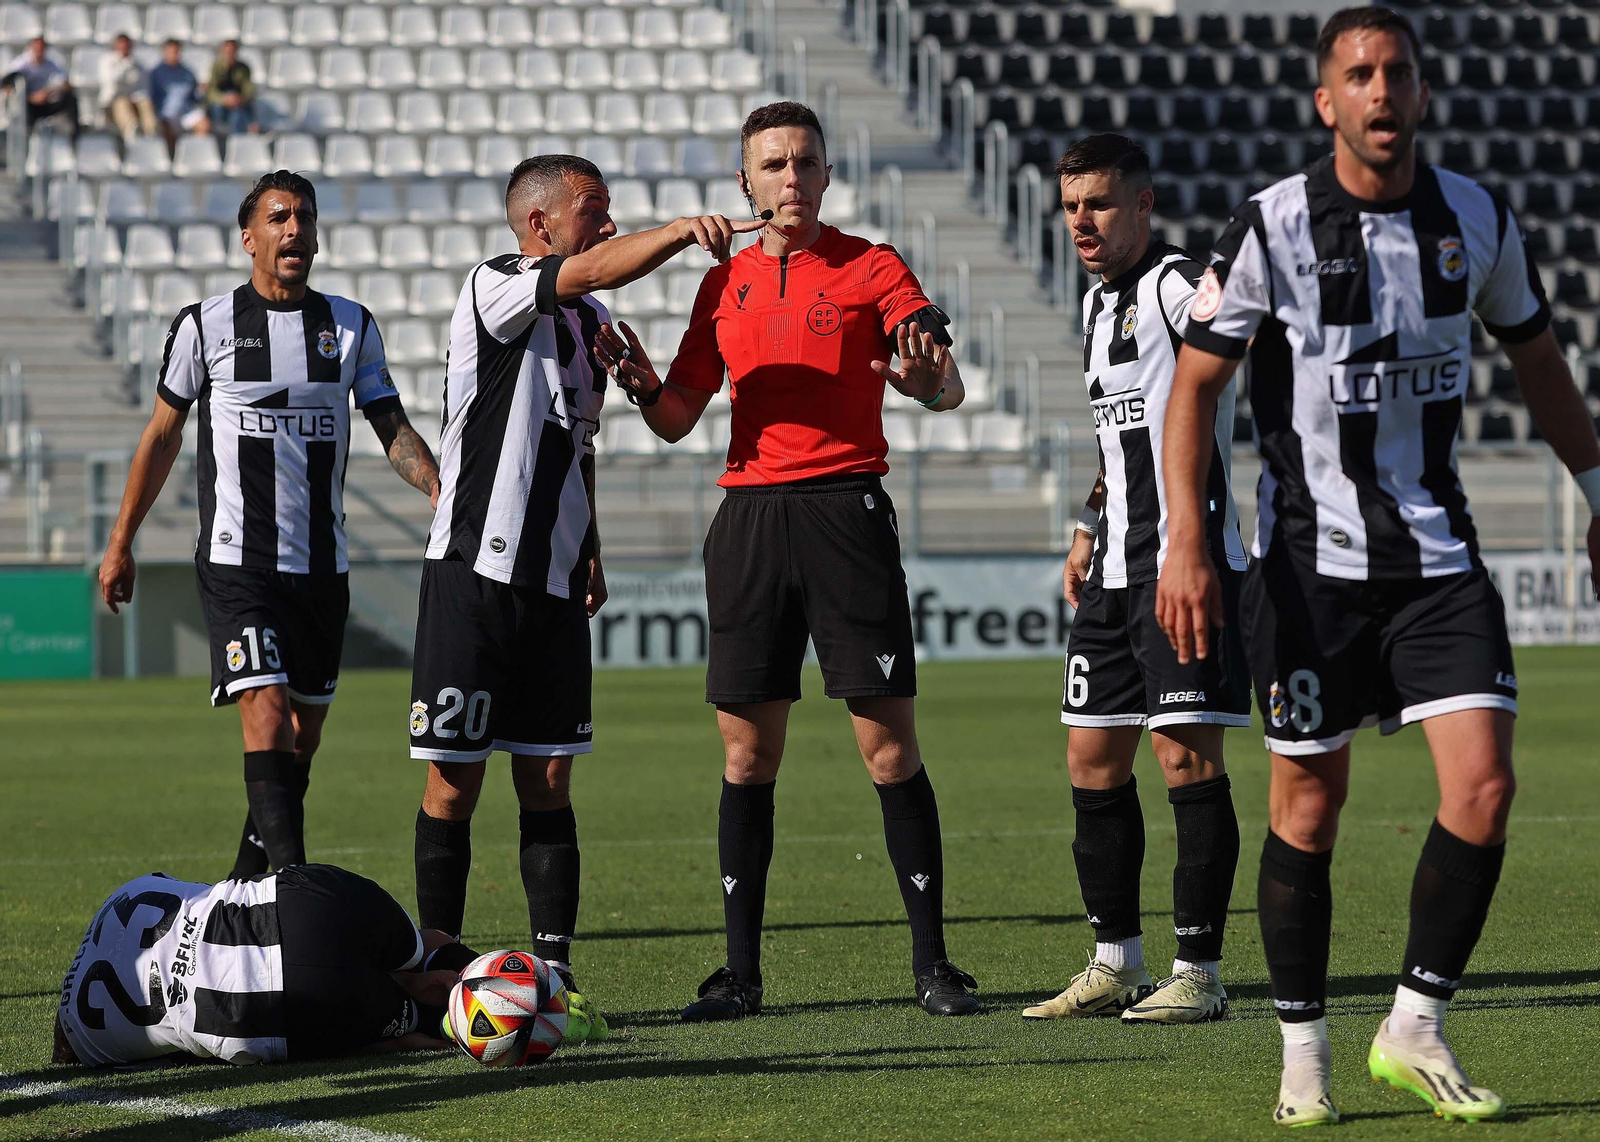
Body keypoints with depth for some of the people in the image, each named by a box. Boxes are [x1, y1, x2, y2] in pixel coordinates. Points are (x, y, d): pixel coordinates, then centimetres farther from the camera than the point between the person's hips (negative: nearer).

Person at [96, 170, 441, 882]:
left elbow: (393, 430, 7)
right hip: (236, 560, -4)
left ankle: (248, 882, 26)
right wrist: (120, 544, 12)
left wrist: (446, 494, -11)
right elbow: (162, 435, 10)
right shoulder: (205, 327, 1)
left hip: (322, 566, 4)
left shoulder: (351, 327, 9)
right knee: (266, 707, -19)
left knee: (304, 733, 9)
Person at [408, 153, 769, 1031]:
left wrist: (589, 552, 20)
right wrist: (681, 229, -39)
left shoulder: (589, 321, 16)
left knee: (548, 783, 3)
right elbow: (595, 271, -27)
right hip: (473, 572, -6)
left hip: (552, 581, 6)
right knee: (454, 784, -2)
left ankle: (553, 973, 5)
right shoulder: (492, 288, -8)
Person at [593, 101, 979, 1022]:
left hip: (847, 507, -4)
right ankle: (741, 971, 8)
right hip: (750, 517, 4)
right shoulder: (726, 283, 14)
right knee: (748, 751, 3)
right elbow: (679, 419, 16)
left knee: (890, 746, -5)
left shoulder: (870, 268, 3)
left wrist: (929, 382, -30)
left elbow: (949, 388, -6)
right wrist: (642, 385, -6)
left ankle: (933, 962, 1)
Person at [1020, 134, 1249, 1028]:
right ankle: (1116, 965, 18)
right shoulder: (1101, 303, 18)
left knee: (1187, 754, -9)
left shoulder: (1179, 284, -10)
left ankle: (1200, 973, -5)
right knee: (1095, 759, 9)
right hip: (1115, 572, 9)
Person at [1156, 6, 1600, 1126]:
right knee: (1309, 806, 2)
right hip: (1311, 559, -3)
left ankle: (1416, 1029, 5)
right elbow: (1195, 381, -6)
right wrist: (1185, 539, -15)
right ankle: (1303, 1051, 16)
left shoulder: (1477, 218, 1)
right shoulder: (1273, 226, -10)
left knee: (1483, 787, -10)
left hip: (1438, 552, 3)